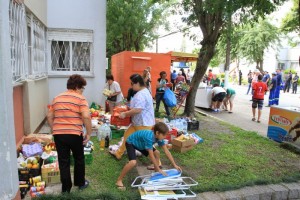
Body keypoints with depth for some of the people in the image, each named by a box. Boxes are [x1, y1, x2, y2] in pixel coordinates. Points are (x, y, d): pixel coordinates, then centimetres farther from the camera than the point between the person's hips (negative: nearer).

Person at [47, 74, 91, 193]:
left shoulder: (57, 98, 12)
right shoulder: (80, 98, -5)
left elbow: (49, 117, 13)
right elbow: (86, 117, -17)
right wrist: (89, 133, -10)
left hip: (58, 134, 4)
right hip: (74, 134, -4)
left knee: (63, 161, 13)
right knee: (79, 159, 18)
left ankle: (66, 188, 22)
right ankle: (80, 183, 32)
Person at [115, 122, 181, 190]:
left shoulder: (159, 137, -16)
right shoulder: (149, 137, -39)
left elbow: (166, 151, -10)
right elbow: (151, 156, -34)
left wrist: (175, 165, -11)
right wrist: (159, 169, -27)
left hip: (140, 143, 8)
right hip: (131, 143, -8)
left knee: (157, 153, 3)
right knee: (133, 162, -28)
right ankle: (119, 181, -11)